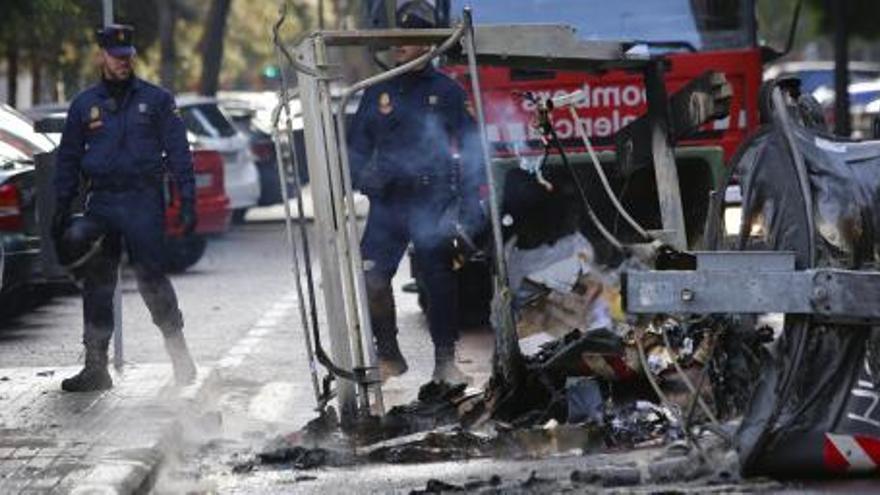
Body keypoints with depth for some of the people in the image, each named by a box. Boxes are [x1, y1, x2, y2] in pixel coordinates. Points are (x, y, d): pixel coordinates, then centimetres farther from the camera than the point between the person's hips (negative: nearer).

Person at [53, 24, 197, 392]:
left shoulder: (156, 100, 5)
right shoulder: (84, 105, 12)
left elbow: (178, 151, 4)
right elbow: (68, 159, 16)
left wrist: (187, 201, -3)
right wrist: (62, 210, 11)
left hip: (144, 200, -3)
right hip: (100, 203, 3)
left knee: (151, 278, -8)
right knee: (97, 283, 1)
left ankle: (177, 346, 11)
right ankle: (95, 367, 4)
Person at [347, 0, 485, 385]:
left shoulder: (447, 92, 3)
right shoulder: (377, 94, 12)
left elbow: (470, 150, 3)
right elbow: (357, 147, 17)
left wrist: (469, 203, -4)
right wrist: (363, 176, -5)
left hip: (433, 205, -2)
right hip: (387, 203, 2)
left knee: (439, 281, 2)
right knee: (370, 278, -10)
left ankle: (445, 360, 14)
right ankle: (388, 356, 4)